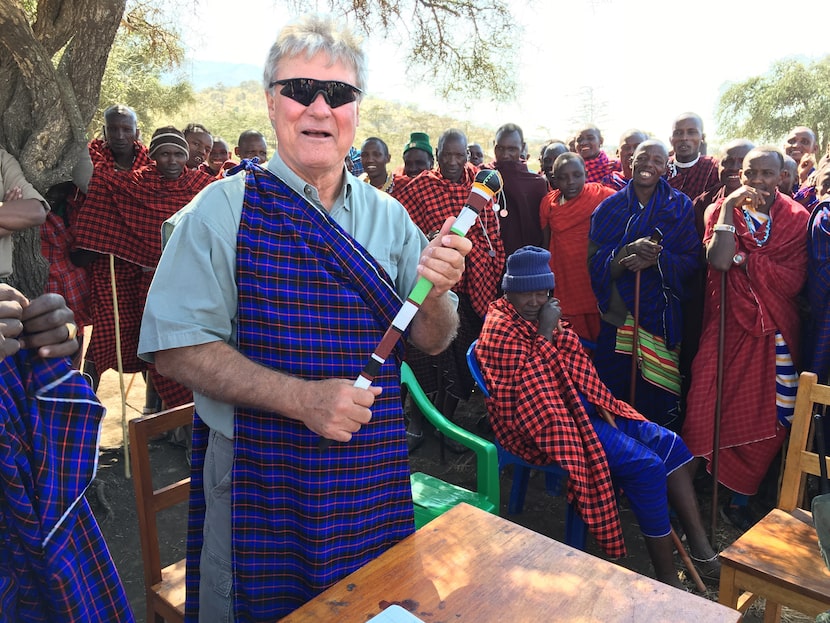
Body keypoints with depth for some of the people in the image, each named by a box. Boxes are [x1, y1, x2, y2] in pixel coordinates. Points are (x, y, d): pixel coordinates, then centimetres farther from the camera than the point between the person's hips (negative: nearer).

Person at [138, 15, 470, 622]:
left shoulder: (389, 217, 2)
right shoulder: (225, 208, -8)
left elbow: (432, 343, 3)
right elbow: (177, 347, -14)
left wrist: (436, 291, -19)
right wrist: (302, 398, -24)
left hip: (375, 477, 4)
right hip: (257, 476, -3)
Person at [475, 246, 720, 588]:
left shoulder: (543, 316, 14)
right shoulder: (501, 330, -12)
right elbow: (529, 384, -21)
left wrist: (603, 407, 3)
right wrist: (546, 333, -19)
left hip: (580, 407, 9)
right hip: (550, 423, -9)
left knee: (670, 443, -1)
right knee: (646, 465, -21)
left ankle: (701, 550, 4)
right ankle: (668, 580, -9)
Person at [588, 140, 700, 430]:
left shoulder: (680, 207, 4)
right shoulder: (609, 207, 6)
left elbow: (692, 261, -1)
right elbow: (595, 262, -2)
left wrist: (657, 259, -19)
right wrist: (629, 251, -20)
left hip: (662, 316, -1)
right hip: (616, 316, 1)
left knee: (657, 399, 1)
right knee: (610, 397, 6)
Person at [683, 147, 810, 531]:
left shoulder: (797, 218, 4)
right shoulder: (723, 209, 2)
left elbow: (793, 281, -8)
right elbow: (718, 261, -17)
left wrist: (742, 258, -11)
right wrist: (730, 206, -16)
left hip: (774, 333, 2)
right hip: (726, 327, -1)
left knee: (766, 420, 5)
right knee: (706, 411, -9)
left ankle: (740, 500, 22)